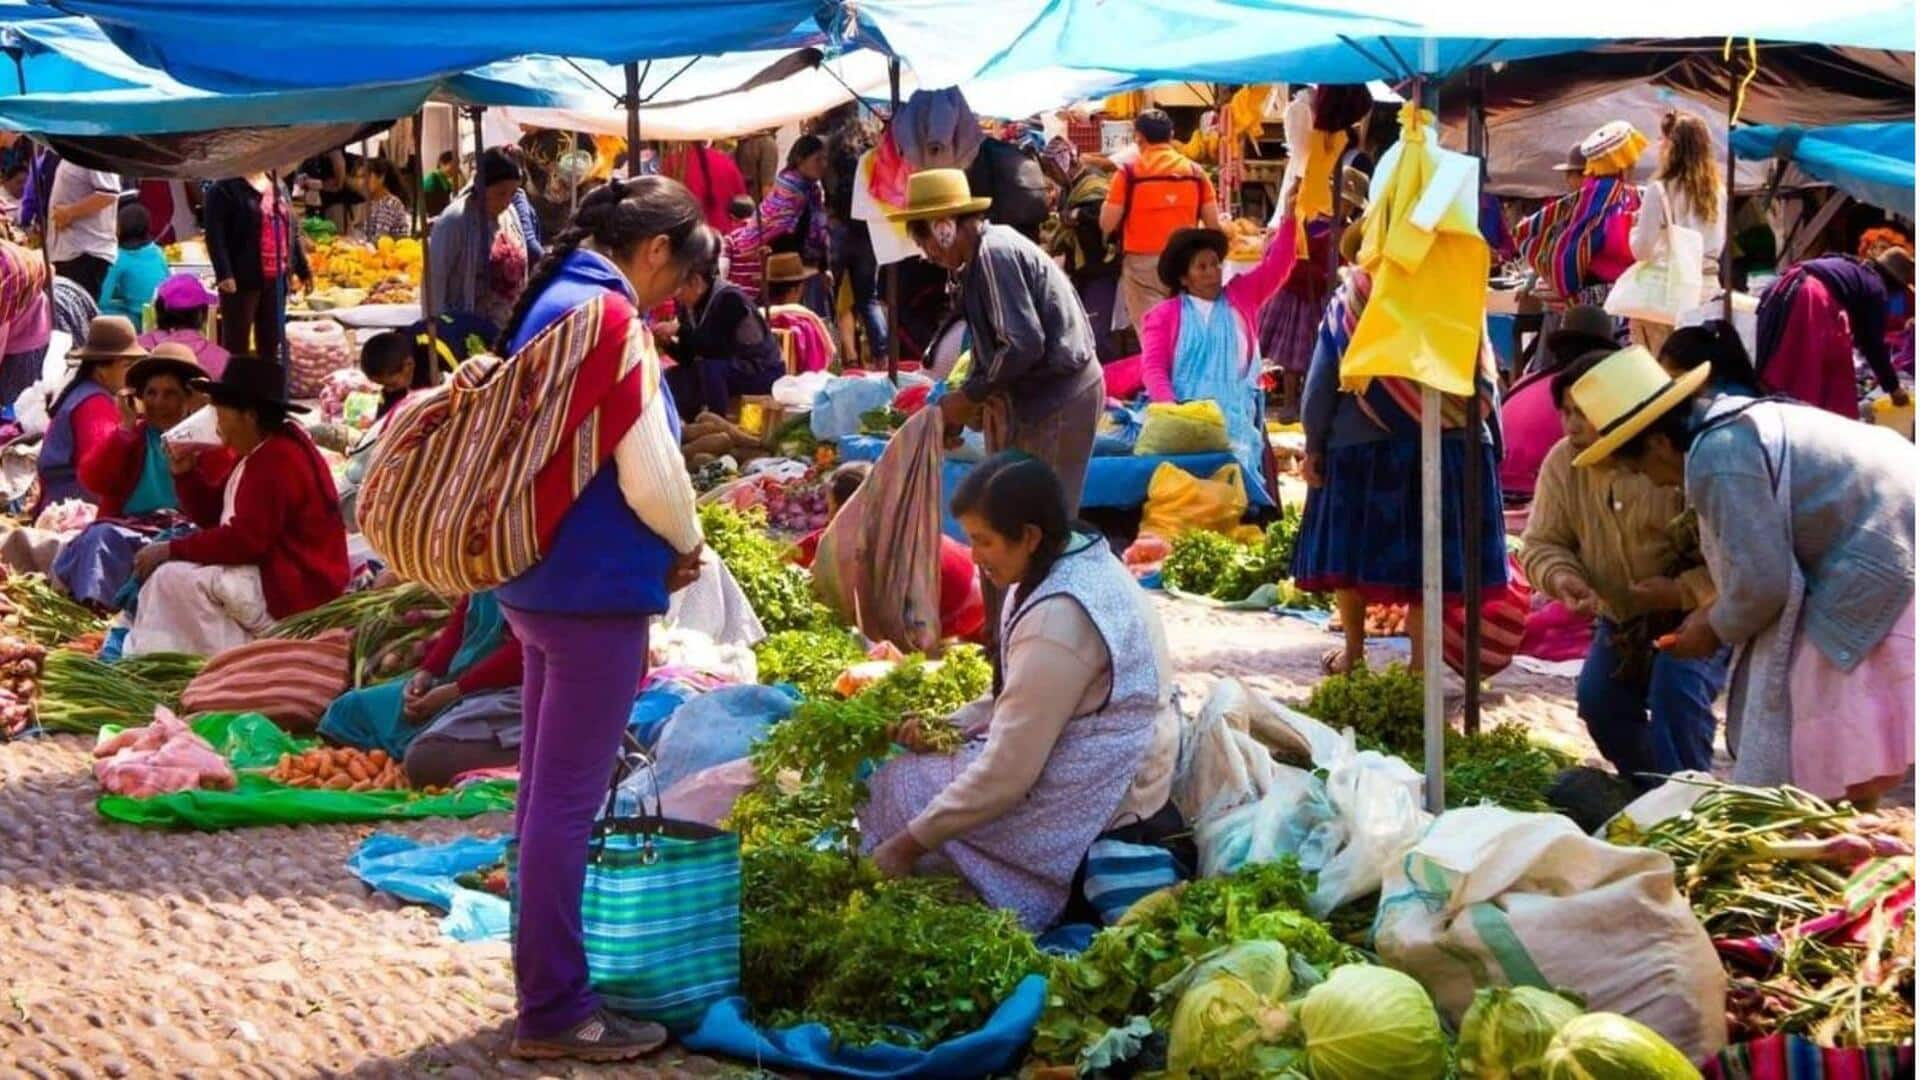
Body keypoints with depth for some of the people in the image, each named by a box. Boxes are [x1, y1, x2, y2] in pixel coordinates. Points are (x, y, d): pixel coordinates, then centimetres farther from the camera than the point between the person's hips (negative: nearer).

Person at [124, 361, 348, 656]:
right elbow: (213, 515, 20)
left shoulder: (276, 460, -20)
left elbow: (245, 540, -26)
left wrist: (170, 550, -18)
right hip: (272, 574, 12)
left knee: (174, 578, -21)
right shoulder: (260, 453, 14)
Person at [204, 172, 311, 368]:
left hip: (276, 278, 7)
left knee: (272, 344, 12)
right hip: (242, 278, -7)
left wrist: (302, 269, 17)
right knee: (236, 344, -2)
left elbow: (292, 230, 21)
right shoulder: (224, 188, -6)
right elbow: (215, 234, -14)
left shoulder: (279, 187, 17)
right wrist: (224, 273, -23)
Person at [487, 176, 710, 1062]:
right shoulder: (610, 316, -17)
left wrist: (662, 543, 10)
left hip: (541, 578, 10)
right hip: (596, 588, -10)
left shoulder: (551, 301, 12)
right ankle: (554, 1010, 3)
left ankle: (546, 979, 29)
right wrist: (687, 544, 0)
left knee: (548, 789, 17)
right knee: (568, 801, -4)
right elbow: (648, 473, -20)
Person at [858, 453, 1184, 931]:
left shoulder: (1057, 620, -28)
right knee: (916, 763, 17)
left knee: (897, 787, 2)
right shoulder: (1082, 557, 2)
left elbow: (1006, 772, -24)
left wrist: (910, 843, -16)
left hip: (1095, 799, -9)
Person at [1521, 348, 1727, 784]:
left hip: (1696, 614, -7)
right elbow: (1542, 544, -3)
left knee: (1677, 693, -26)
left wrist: (1684, 591, -36)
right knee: (1598, 699, 0)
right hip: (1620, 615, 7)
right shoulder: (1562, 463, -9)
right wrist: (1561, 578, -25)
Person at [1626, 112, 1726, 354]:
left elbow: (1642, 249, -11)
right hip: (1706, 287, 6)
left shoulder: (1660, 190, -12)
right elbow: (1718, 245, 15)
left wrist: (1635, 224, 7)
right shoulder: (1717, 190, 5)